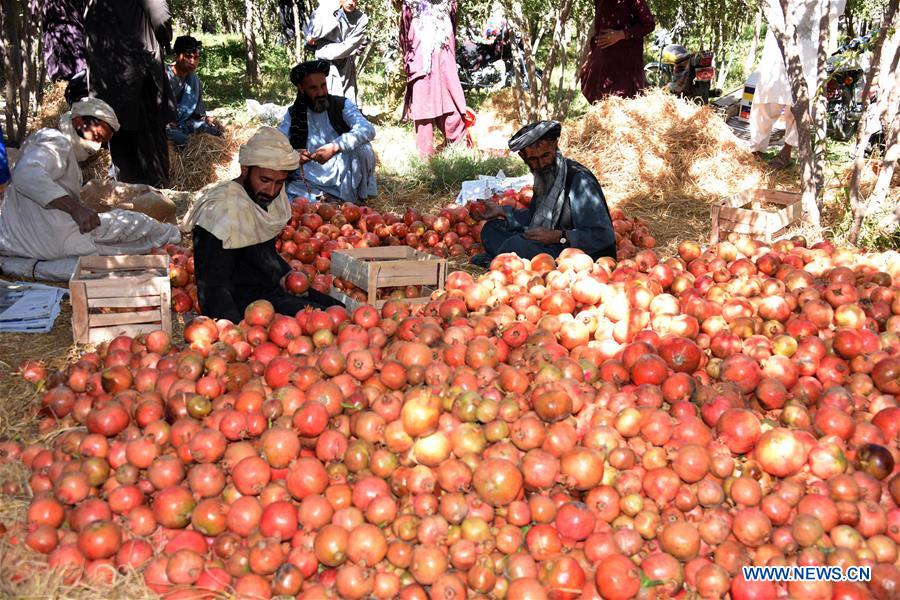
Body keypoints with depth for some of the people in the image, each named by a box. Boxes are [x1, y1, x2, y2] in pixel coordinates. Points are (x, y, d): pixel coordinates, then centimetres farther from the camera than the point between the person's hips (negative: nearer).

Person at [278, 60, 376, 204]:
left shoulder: (343, 105, 2)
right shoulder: (293, 113, 8)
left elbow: (368, 130, -15)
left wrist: (334, 147, -31)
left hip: (344, 181, 0)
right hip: (307, 183, 0)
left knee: (363, 148, -27)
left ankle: (356, 201, -8)